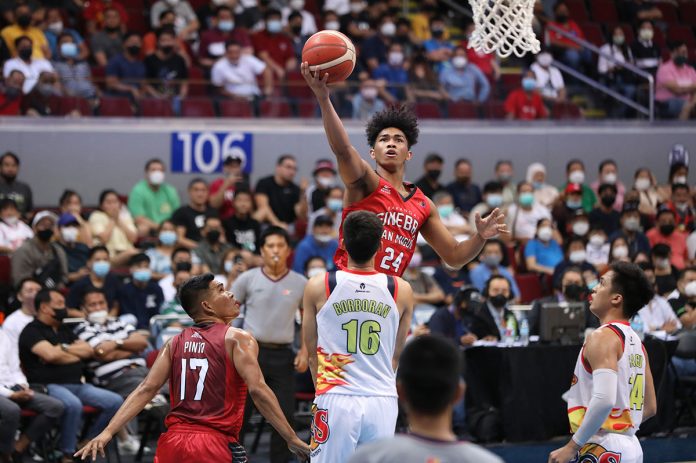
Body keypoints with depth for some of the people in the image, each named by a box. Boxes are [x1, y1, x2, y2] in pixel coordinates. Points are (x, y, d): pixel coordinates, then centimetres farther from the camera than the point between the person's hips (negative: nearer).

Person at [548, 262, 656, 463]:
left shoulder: (602, 337, -13)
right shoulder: (635, 342, 16)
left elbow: (604, 399, -26)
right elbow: (650, 408, 20)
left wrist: (572, 446, -20)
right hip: (631, 446, 10)